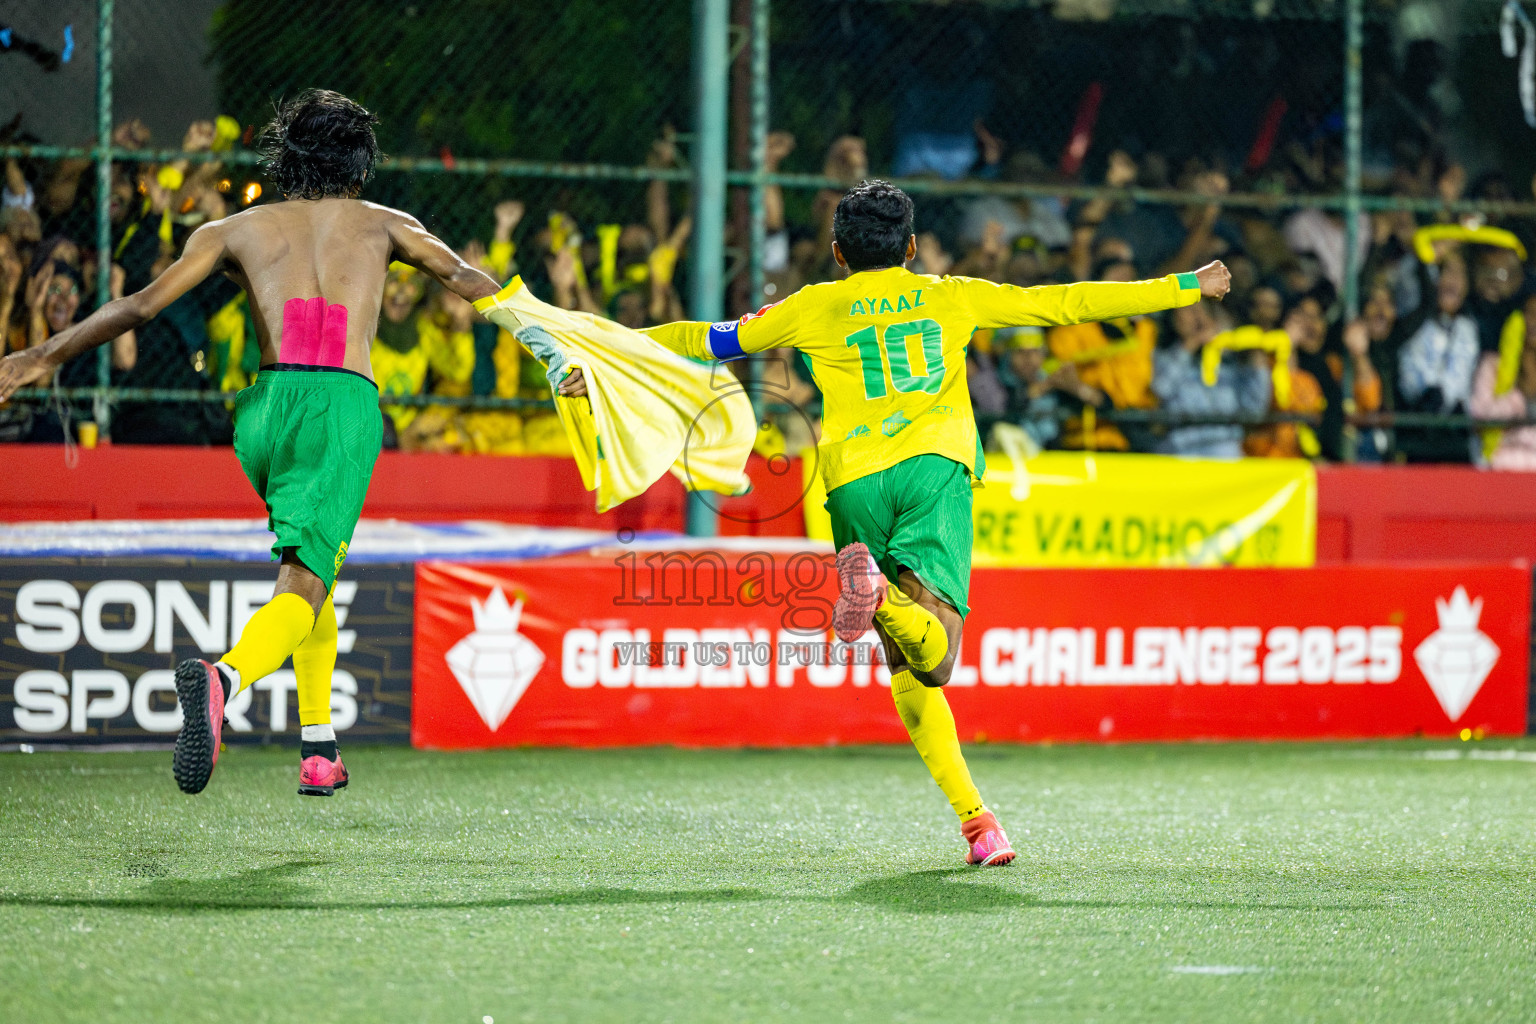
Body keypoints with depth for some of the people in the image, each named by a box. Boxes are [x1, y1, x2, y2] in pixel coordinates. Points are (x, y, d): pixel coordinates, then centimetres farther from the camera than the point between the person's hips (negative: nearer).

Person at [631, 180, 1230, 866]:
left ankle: (972, 816, -7)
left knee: (907, 673, 7)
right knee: (933, 652, -18)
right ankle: (882, 596, -51)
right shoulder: (951, 297, 22)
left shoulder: (816, 308, 20)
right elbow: (1065, 303, 24)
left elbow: (713, 340, 27)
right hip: (934, 462, -1)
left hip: (855, 479, 1)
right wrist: (1186, 287, 31)